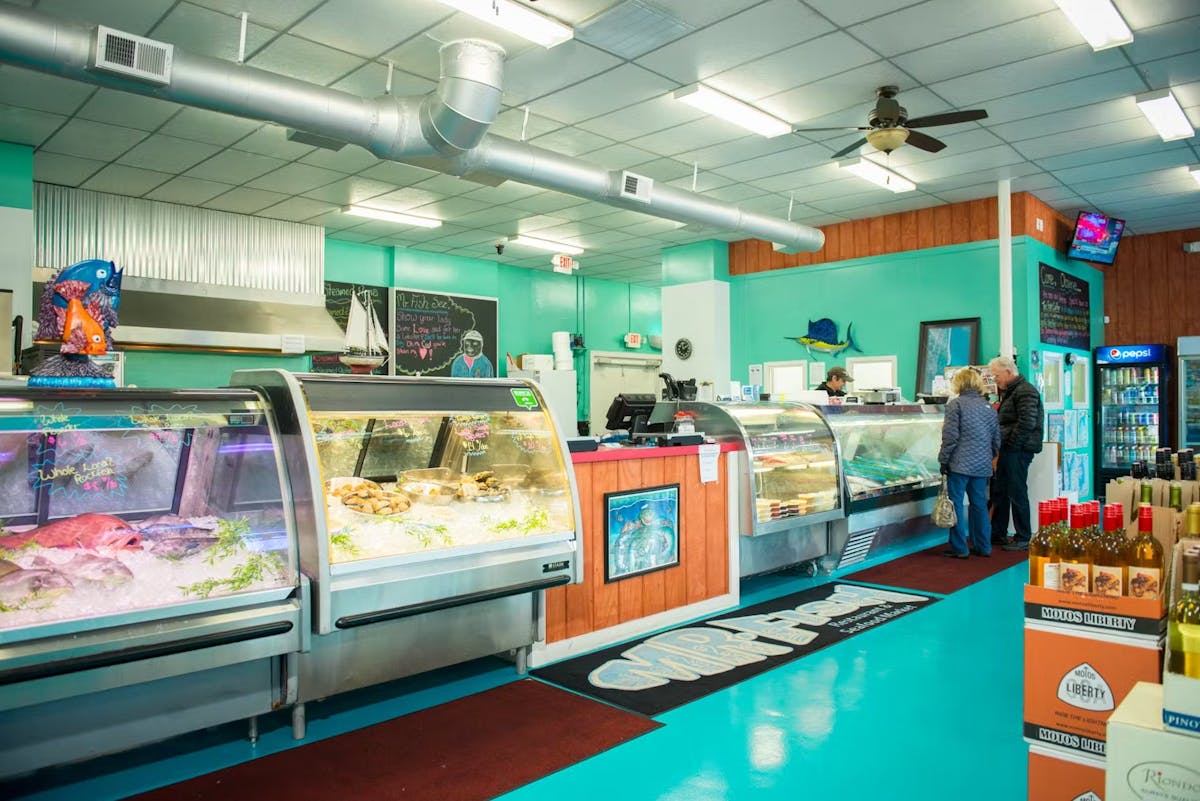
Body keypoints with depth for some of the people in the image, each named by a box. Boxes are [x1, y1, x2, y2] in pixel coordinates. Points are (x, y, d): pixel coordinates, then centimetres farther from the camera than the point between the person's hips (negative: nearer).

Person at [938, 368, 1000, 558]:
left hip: (960, 464, -6)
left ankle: (959, 548, 3)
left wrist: (943, 460, -4)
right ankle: (983, 546, 20)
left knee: (955, 504, 1)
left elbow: (950, 436, -12)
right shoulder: (989, 407, 11)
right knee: (979, 505, 14)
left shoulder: (956, 404, -7)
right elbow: (996, 441, 15)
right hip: (982, 465, 6)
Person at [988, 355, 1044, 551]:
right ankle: (998, 534, 23)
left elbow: (1027, 423, -22)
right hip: (1009, 450, 10)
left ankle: (1023, 539, 4)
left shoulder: (1025, 391, -13)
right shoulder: (1009, 391, 19)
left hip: (1018, 451, -10)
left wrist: (1011, 445, -18)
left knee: (1017, 493, -4)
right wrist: (1003, 447, 12)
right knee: (999, 491, 14)